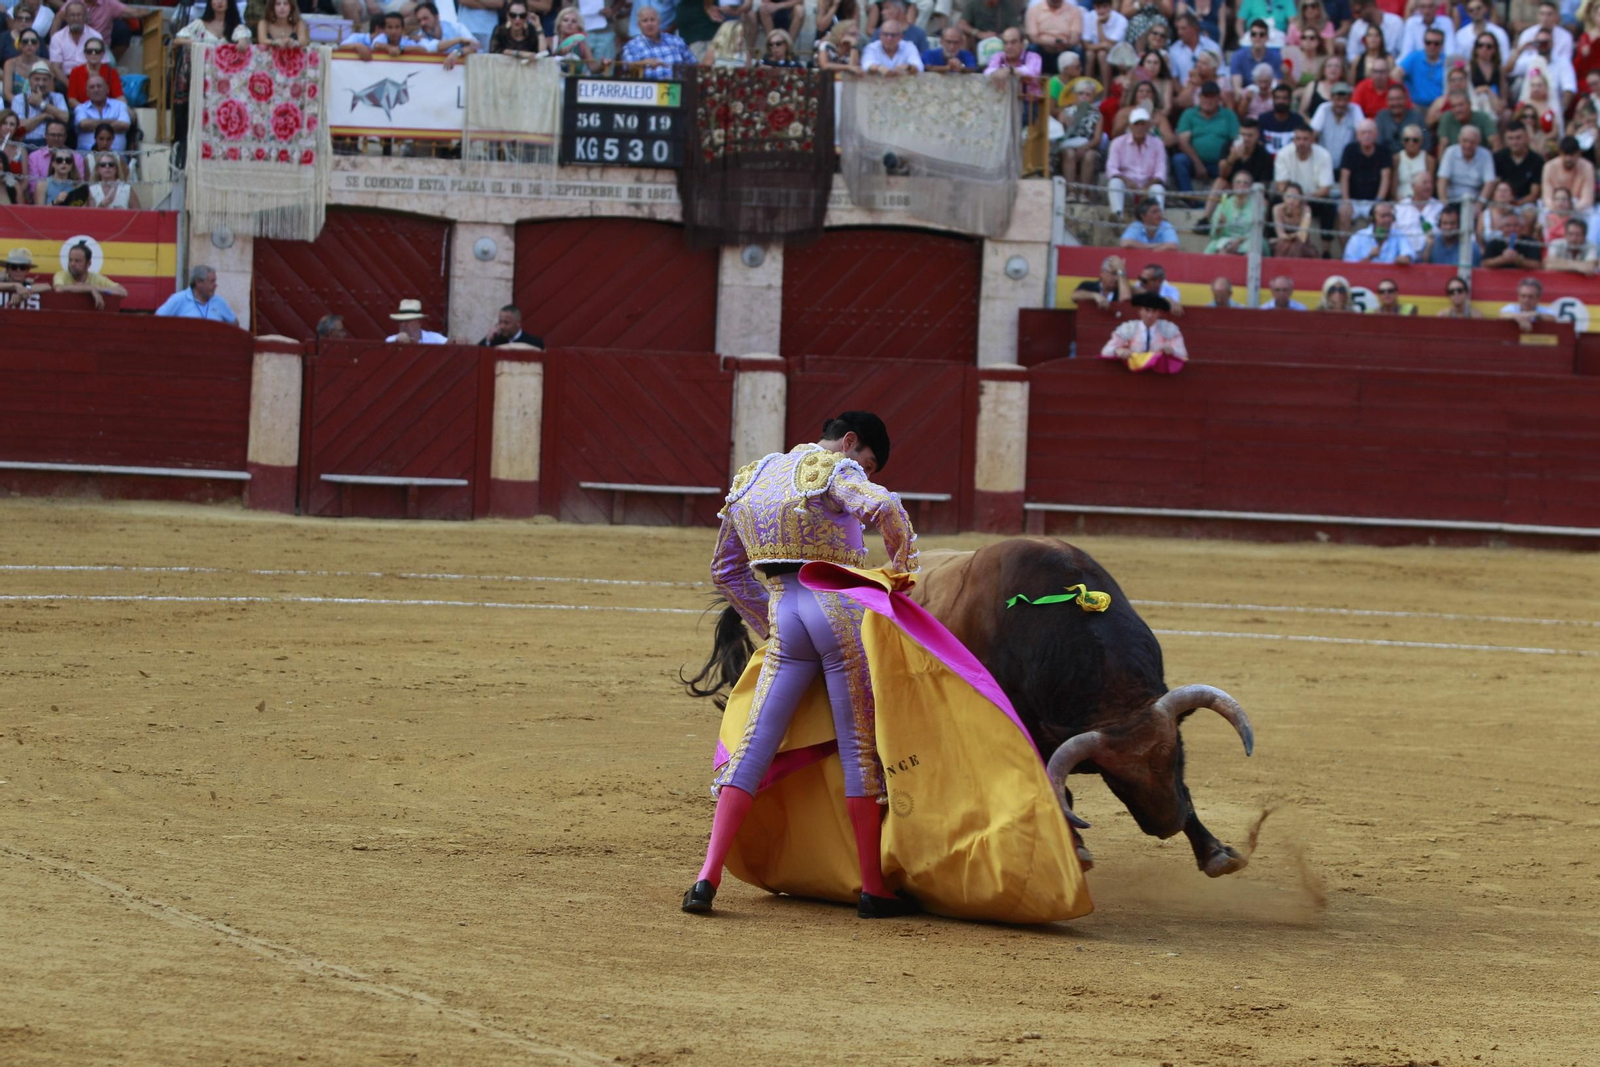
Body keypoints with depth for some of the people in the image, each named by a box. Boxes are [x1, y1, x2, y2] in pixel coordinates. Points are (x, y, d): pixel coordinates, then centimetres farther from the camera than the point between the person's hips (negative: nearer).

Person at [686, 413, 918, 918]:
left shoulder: (751, 479, 19)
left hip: (784, 617, 5)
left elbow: (725, 571, 27)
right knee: (860, 747, 2)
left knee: (753, 746, 2)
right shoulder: (834, 471, -3)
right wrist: (904, 565, -10)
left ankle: (708, 877, -10)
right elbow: (883, 507, -25)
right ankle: (874, 888, 5)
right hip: (840, 610, -5)